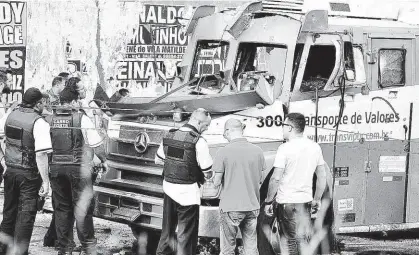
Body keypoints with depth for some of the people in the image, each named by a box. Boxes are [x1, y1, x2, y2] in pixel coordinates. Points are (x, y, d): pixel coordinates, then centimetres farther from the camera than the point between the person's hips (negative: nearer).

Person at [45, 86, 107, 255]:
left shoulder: (49, 120, 3)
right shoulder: (81, 119, -8)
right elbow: (96, 142, -8)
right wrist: (103, 159, 7)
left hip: (56, 167, 4)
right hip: (78, 168, -3)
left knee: (62, 208, 11)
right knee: (82, 208, 5)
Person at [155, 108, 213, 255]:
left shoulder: (170, 136, 4)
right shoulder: (198, 141, -16)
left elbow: (158, 160, 17)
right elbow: (207, 173, -13)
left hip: (168, 187, 6)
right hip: (188, 192, -6)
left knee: (168, 227, 22)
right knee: (187, 233, 2)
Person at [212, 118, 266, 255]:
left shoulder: (223, 152, -11)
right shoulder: (257, 151, 1)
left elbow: (216, 182, -7)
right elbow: (260, 180, 10)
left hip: (231, 207, -4)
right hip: (253, 206, 4)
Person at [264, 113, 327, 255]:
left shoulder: (285, 148, -12)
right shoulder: (315, 147, 6)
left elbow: (276, 178, -15)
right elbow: (322, 176, 11)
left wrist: (268, 202, -7)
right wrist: (317, 199, 20)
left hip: (287, 202, -6)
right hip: (305, 200, 6)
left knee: (287, 242, 1)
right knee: (303, 240, 11)